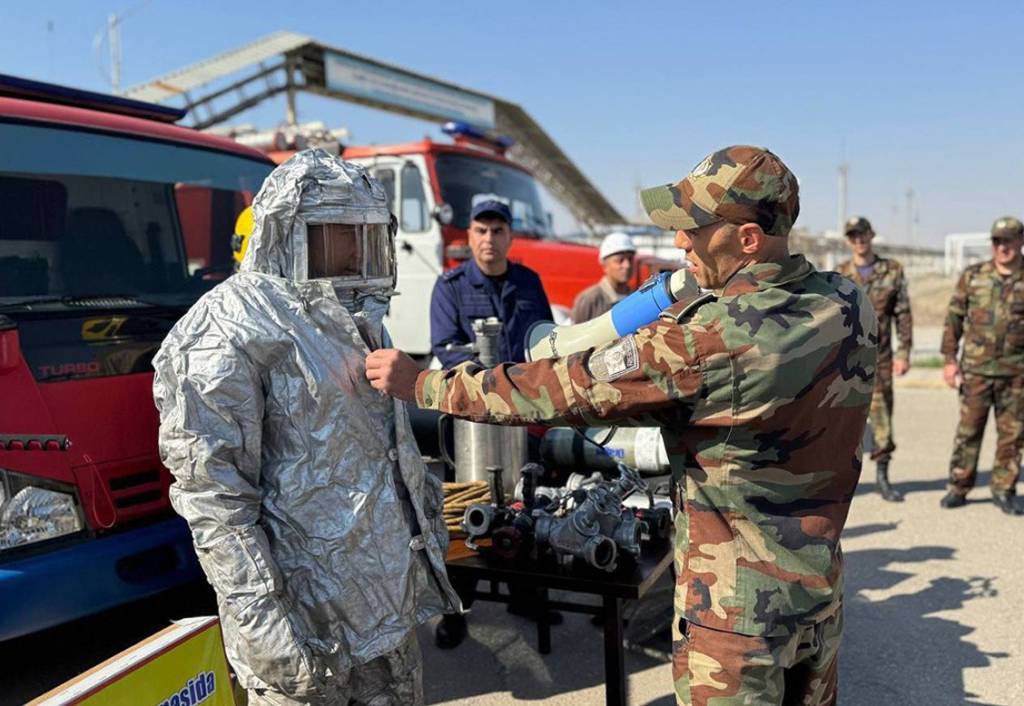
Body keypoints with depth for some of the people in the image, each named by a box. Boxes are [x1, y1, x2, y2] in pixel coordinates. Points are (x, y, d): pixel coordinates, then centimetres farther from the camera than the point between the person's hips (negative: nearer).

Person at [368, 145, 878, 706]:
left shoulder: (706, 339, -27)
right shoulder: (852, 308, -6)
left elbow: (567, 392, -23)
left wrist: (420, 383, -15)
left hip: (739, 604, -7)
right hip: (823, 584, 7)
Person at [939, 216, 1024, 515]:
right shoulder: (972, 276, 3)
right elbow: (954, 319, 6)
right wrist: (949, 359, 1)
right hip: (976, 369, 0)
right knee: (968, 430, 4)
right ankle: (958, 488, 14)